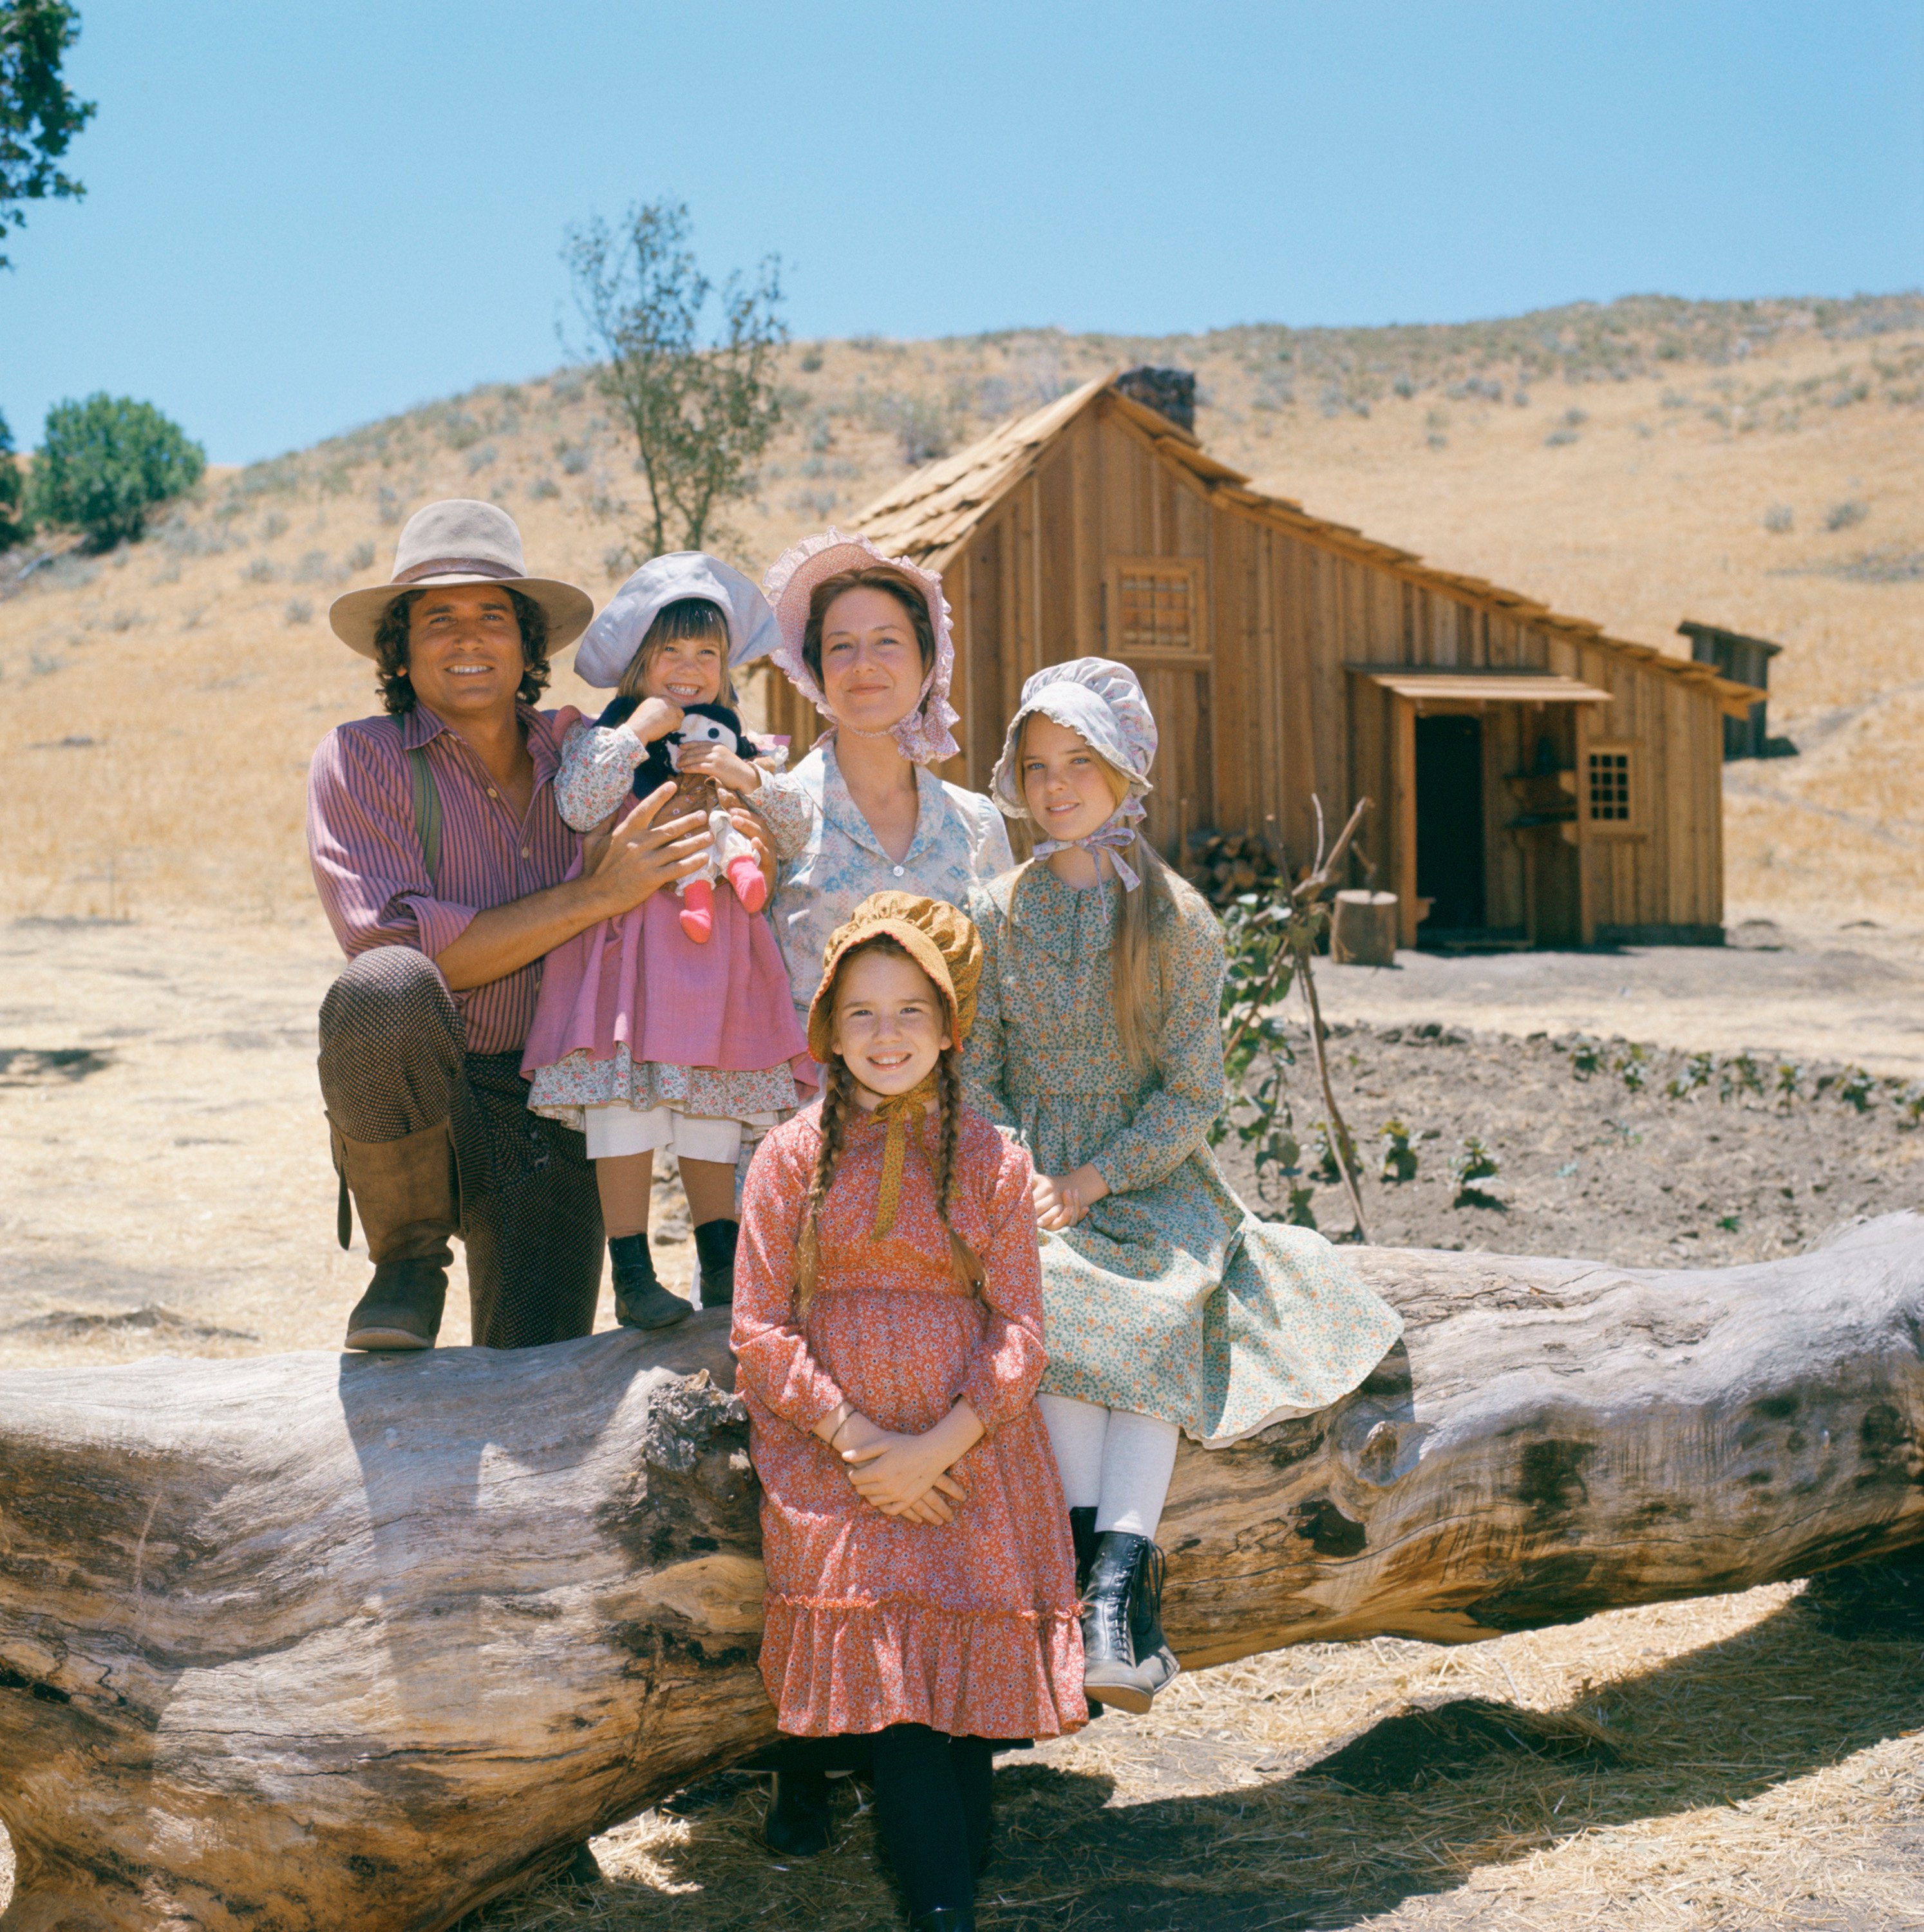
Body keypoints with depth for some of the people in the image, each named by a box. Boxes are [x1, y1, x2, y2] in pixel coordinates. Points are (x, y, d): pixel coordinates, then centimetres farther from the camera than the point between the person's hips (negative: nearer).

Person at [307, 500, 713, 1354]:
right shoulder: (359, 759, -3)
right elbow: (401, 948, -16)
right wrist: (593, 896, -18)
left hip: (549, 1121, 2)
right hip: (410, 1111, -2)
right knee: (382, 990, -34)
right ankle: (409, 1263, -11)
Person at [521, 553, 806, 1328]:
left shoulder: (733, 747, 18)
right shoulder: (601, 737, 5)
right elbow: (578, 805, -14)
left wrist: (748, 778, -4)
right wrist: (638, 731, -11)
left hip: (712, 944, 4)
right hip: (624, 939, -3)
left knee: (711, 1116, 7)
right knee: (625, 1109, -9)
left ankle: (723, 1268, 15)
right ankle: (631, 1275, -5)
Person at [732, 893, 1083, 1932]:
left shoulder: (990, 1161, 6)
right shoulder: (792, 1155, 5)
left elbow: (1019, 1329, 1)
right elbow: (761, 1329, 0)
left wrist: (939, 1446, -13)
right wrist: (856, 1438, -11)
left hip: (970, 1451, 1)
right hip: (835, 1454, -1)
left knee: (974, 1645, -4)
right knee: (885, 1658, -13)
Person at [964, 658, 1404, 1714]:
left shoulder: (1177, 918, 3)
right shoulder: (999, 913, 9)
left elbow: (1193, 1091, -1)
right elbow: (974, 1074, 6)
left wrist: (1093, 1179, -14)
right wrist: (1022, 1184, -12)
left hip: (1149, 1169, -1)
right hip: (1029, 1166, 1)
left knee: (1161, 1309, -31)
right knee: (1053, 1296, -32)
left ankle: (1112, 1583, -38)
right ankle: (1115, 1564, -33)